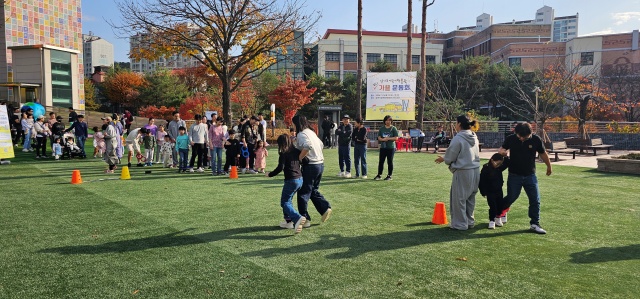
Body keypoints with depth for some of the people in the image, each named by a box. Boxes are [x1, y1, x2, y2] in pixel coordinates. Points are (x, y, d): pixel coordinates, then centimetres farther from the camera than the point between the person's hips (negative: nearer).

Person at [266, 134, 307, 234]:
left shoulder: (283, 153, -11)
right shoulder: (296, 151, 8)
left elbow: (280, 168, -17)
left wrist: (270, 174, -5)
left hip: (291, 181, -8)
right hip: (300, 179, 8)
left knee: (285, 202, 0)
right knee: (287, 200, 22)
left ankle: (298, 218, -21)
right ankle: (289, 220, 24)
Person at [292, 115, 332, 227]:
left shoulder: (301, 134, -13)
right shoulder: (311, 132, 14)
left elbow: (307, 146, -31)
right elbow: (320, 145, 21)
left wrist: (299, 158, -21)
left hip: (310, 166, -9)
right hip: (320, 163, 9)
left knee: (303, 193, 3)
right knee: (313, 190, 22)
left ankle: (304, 219, 8)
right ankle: (325, 208, 11)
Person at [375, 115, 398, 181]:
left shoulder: (393, 128, 0)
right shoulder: (381, 129, 11)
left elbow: (396, 138, -6)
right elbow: (379, 138, 6)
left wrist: (388, 138, -15)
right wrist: (383, 139, -13)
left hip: (391, 147, -4)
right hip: (383, 147, 4)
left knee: (390, 162, 1)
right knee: (381, 161, 5)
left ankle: (389, 175, 9)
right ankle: (379, 175, 14)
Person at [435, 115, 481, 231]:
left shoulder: (458, 138, -16)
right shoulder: (474, 137, 8)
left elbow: (450, 157, -10)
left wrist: (442, 159, 12)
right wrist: (446, 158, 23)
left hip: (463, 172, -8)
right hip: (475, 171, 8)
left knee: (459, 198, 5)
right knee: (470, 198, 17)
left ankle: (460, 224, 13)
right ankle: (470, 221, 27)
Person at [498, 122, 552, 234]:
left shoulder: (536, 140, -9)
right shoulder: (511, 139, -10)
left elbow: (543, 154, 5)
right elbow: (502, 149, 3)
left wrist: (549, 166, 19)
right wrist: (502, 151, -22)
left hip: (530, 175, 1)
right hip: (514, 175, -1)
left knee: (535, 200, 0)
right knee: (511, 197, 6)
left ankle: (534, 224, 10)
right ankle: (502, 212, 35)